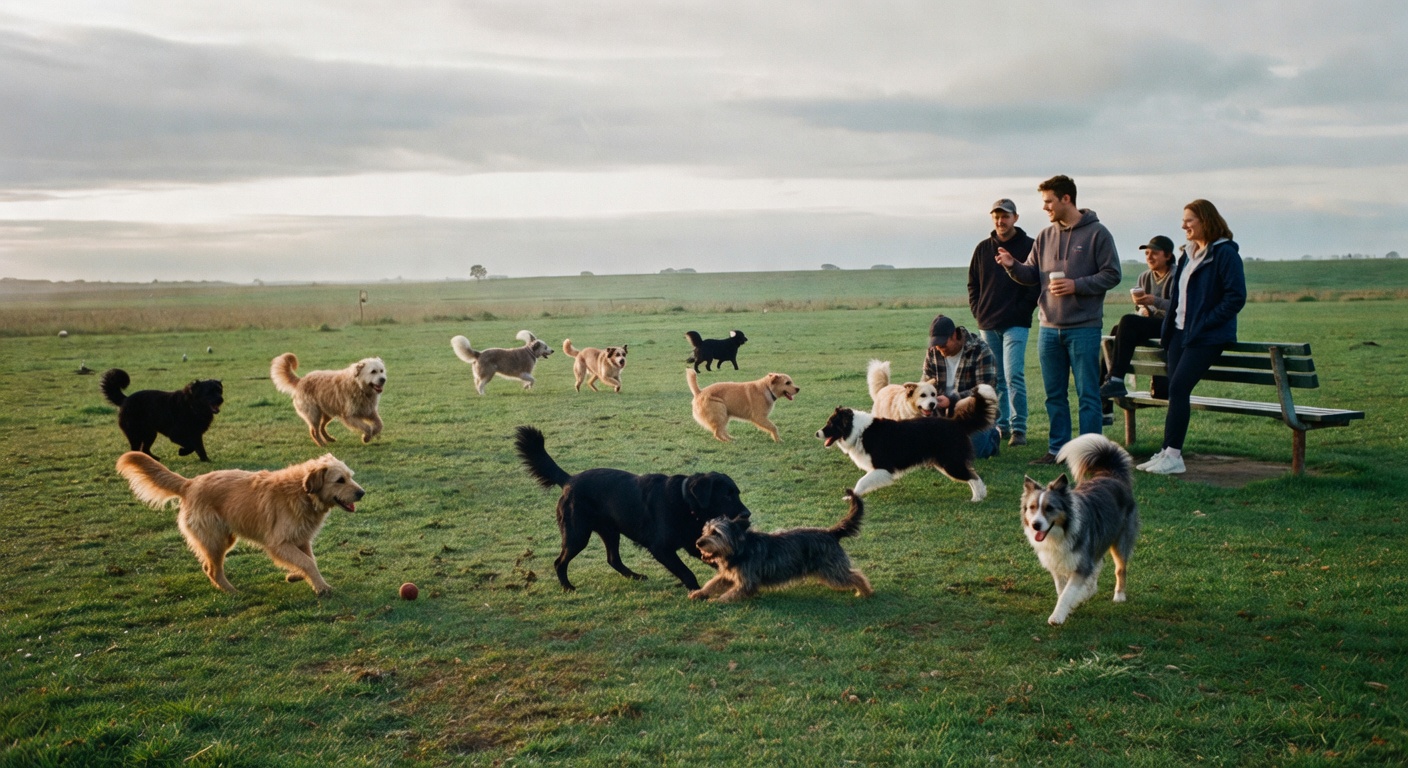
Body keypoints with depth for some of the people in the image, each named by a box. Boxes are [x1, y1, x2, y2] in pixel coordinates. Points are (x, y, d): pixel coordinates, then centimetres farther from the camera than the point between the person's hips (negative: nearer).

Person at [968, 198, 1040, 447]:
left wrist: (1023, 310, -10)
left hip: (1016, 324, -4)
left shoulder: (1029, 247, -1)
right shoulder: (983, 248, 11)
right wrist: (977, 311, 6)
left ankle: (1019, 429, -5)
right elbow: (972, 284, 17)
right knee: (995, 379, 8)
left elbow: (1036, 284, -2)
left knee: (1013, 376, -12)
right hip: (987, 325, 5)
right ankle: (1001, 426, 16)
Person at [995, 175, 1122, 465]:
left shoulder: (1097, 233, -5)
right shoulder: (1045, 237, 11)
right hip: (1049, 327, 6)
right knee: (1055, 395, 11)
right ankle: (1058, 449, 20)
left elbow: (1112, 275, -7)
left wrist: (1077, 285, -18)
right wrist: (1013, 265, -6)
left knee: (1087, 395, 0)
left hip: (1084, 328, -6)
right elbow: (1031, 275, 13)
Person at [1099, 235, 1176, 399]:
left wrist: (1154, 301, -29)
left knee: (1128, 321, -28)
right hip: (1150, 325, 7)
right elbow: (1139, 308, 21)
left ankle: (1116, 381, -31)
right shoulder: (1144, 277, 15)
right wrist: (1142, 310, -4)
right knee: (1117, 330, -18)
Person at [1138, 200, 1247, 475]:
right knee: (1175, 391, 3)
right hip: (1180, 332, 8)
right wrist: (1167, 329, 13)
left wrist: (1203, 323, -17)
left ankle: (1173, 456, -12)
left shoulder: (1225, 254, -9)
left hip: (1207, 337, -8)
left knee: (1178, 388, -16)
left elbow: (1236, 297, -15)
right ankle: (1168, 452, 6)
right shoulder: (1188, 254, 17)